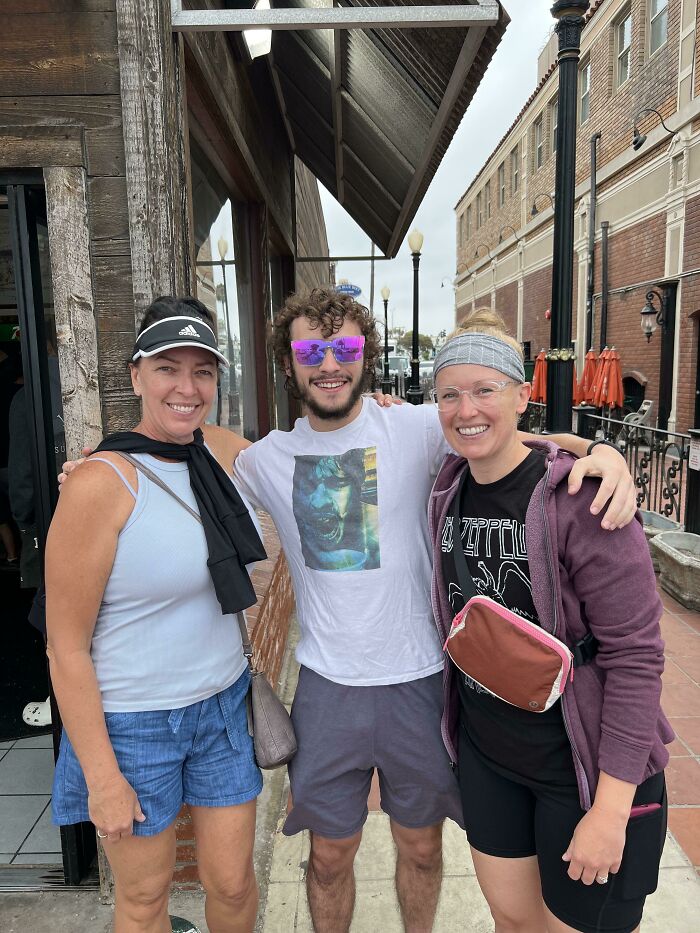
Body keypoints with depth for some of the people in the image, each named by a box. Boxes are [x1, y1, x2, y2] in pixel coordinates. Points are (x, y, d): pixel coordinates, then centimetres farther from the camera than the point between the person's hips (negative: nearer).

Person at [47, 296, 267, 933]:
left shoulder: (220, 454, -3)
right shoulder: (101, 486, -20)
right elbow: (66, 648, -16)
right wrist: (102, 777, -12)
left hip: (223, 705, 5)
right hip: (133, 723, -4)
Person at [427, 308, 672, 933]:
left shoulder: (581, 495, -21)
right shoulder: (449, 493, -4)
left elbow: (636, 653, -20)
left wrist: (611, 808, -18)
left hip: (586, 764, -5)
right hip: (486, 752, 5)